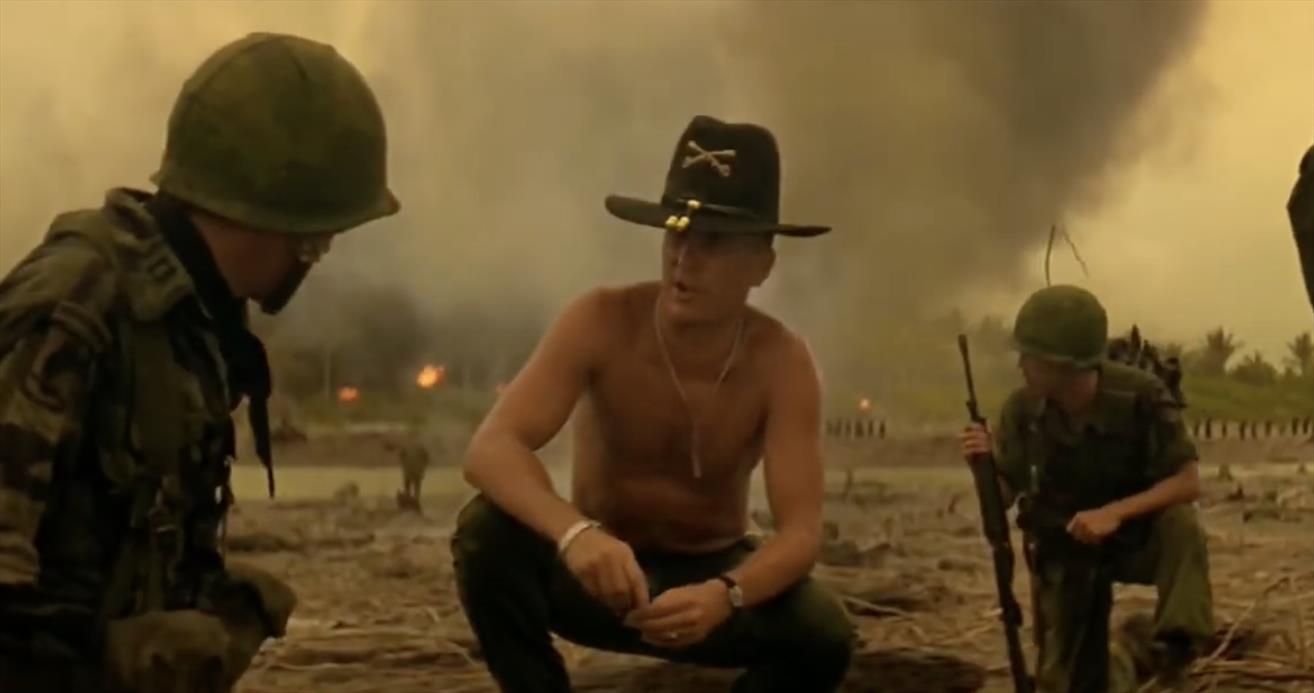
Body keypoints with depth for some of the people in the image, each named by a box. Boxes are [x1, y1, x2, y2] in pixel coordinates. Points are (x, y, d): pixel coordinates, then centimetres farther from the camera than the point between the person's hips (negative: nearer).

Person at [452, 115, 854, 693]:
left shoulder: (781, 363, -19)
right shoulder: (602, 321, -21)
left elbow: (801, 529, -25)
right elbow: (491, 448, -31)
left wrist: (723, 596, -47)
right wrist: (574, 532, -51)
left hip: (710, 575, 1)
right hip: (597, 571, 0)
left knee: (822, 635, -29)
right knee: (488, 531, -32)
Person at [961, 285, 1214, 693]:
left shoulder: (1140, 397, -26)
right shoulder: (1024, 409, -19)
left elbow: (1188, 482, -25)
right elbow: (1003, 497, -9)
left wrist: (1115, 512, -37)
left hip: (1134, 534, -2)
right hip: (1065, 550, 2)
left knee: (1179, 523, -35)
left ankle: (1176, 641, -31)